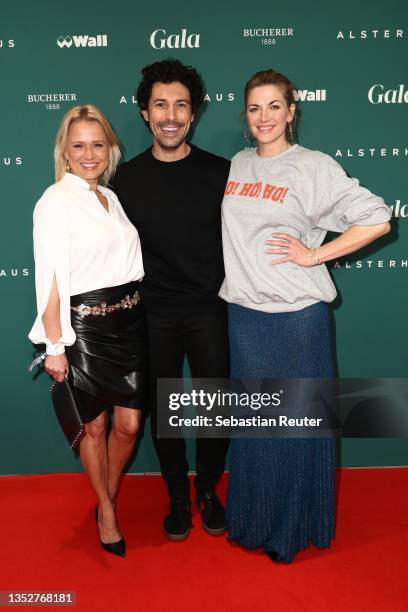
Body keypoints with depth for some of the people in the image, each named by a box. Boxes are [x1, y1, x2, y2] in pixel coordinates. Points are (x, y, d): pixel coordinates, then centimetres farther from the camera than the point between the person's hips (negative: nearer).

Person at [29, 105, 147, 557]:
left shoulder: (111, 197, 11)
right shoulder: (55, 201, -9)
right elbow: (51, 280, -12)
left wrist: (134, 312, 11)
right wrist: (54, 346, -13)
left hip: (128, 320, 6)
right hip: (85, 325, -5)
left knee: (129, 423, 9)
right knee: (94, 426, 11)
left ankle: (108, 498, 36)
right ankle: (106, 512, 33)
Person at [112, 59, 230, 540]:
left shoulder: (219, 173, -3)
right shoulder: (125, 179, 0)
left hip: (209, 311, 0)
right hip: (152, 316, 1)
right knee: (163, 411, 12)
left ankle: (208, 490, 34)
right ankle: (178, 497, 33)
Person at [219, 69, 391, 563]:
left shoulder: (315, 167, -6)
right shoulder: (237, 164, 10)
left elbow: (376, 219, -10)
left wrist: (314, 254, -12)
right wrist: (233, 277, 9)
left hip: (298, 316, -4)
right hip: (243, 313, 5)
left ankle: (295, 528, 28)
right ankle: (253, 521, 35)